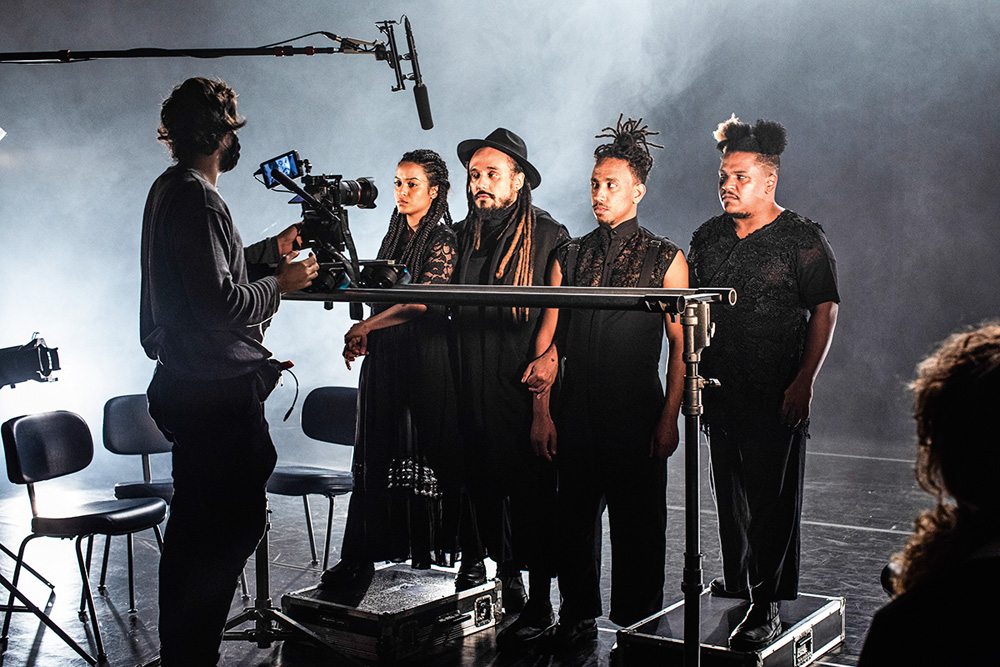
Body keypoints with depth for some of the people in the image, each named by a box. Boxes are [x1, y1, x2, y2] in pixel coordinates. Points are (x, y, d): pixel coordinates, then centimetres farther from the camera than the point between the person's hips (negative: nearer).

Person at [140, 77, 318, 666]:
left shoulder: (170, 191, 15)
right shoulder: (197, 198, -17)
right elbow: (219, 301, -23)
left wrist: (272, 251, 22)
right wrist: (281, 286, -9)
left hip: (186, 389, 11)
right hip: (219, 392, -11)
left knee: (197, 524, 18)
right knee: (235, 521, -6)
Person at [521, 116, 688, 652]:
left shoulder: (666, 260, 1)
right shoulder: (569, 257, 9)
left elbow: (681, 346, -1)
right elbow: (548, 340, 8)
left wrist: (669, 419, -8)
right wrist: (542, 413, 1)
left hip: (638, 413, -3)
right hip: (576, 412, 3)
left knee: (638, 524, 4)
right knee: (574, 516, 9)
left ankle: (637, 625, 17)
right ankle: (577, 617, 25)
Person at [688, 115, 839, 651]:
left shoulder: (802, 238, -5)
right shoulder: (708, 236, 11)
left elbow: (825, 310, -8)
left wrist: (804, 381, -16)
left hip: (776, 395, -6)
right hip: (717, 387, 6)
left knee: (772, 497, -3)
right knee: (729, 491, 16)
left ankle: (766, 604, 4)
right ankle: (736, 580, 32)